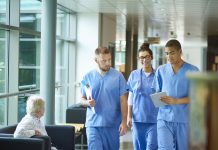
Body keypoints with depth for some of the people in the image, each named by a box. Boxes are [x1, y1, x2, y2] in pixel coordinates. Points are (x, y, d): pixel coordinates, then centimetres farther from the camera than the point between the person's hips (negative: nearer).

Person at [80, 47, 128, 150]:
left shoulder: (118, 76, -1)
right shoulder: (88, 77, 4)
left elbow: (123, 101, 0)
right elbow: (82, 99, 10)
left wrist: (124, 122, -6)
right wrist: (87, 102, -14)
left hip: (112, 124, 0)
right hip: (93, 124, 0)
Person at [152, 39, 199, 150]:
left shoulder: (192, 71, -1)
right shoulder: (161, 70, 8)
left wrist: (176, 101, -18)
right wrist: (158, 98, -10)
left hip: (184, 120, -1)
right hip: (164, 118, 1)